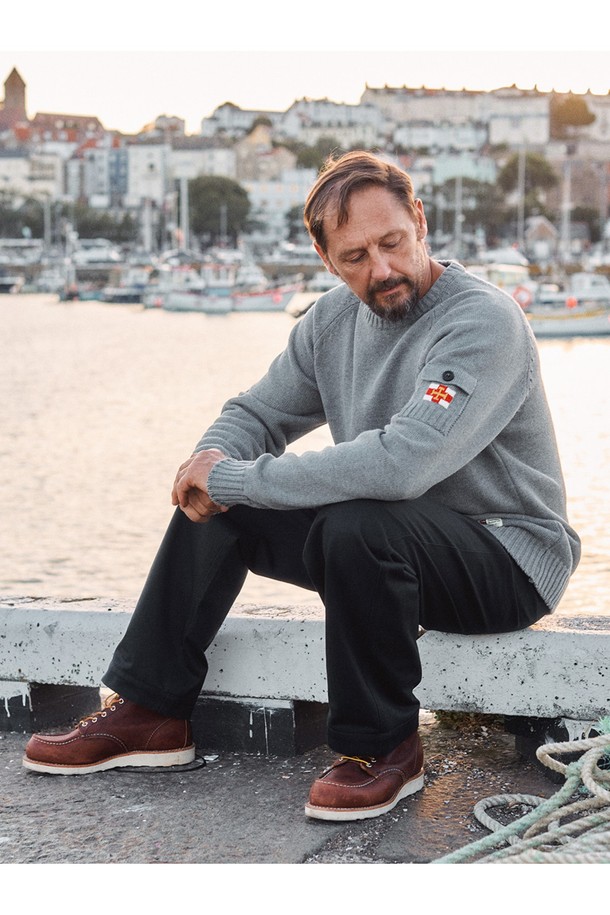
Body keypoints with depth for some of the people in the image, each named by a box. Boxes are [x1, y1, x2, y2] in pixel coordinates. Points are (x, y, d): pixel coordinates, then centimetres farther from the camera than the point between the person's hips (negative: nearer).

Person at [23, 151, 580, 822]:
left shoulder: (484, 322, -23)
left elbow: (400, 464, -36)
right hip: (389, 547, 8)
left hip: (508, 558, -7)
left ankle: (382, 747, -16)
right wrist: (213, 462, -13)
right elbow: (259, 412, 13)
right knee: (215, 508, 0)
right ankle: (147, 714, 7)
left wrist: (236, 478, -28)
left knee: (355, 526, -36)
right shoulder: (335, 318, 3)